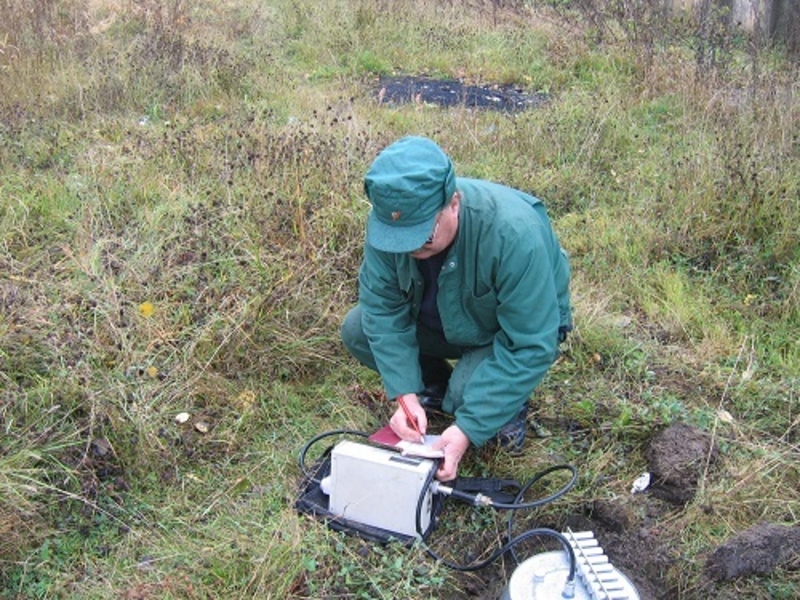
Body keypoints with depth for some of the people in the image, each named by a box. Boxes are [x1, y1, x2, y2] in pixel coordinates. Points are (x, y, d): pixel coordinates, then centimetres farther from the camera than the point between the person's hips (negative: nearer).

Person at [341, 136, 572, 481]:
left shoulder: (514, 234, -39)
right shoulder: (385, 221, -25)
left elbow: (531, 346, -35)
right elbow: (382, 306, -18)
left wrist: (468, 428, -38)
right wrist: (405, 394, -29)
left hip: (515, 331, -5)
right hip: (438, 319, 5)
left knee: (469, 394, -32)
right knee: (356, 331, -14)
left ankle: (508, 404, 3)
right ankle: (435, 387, 9)